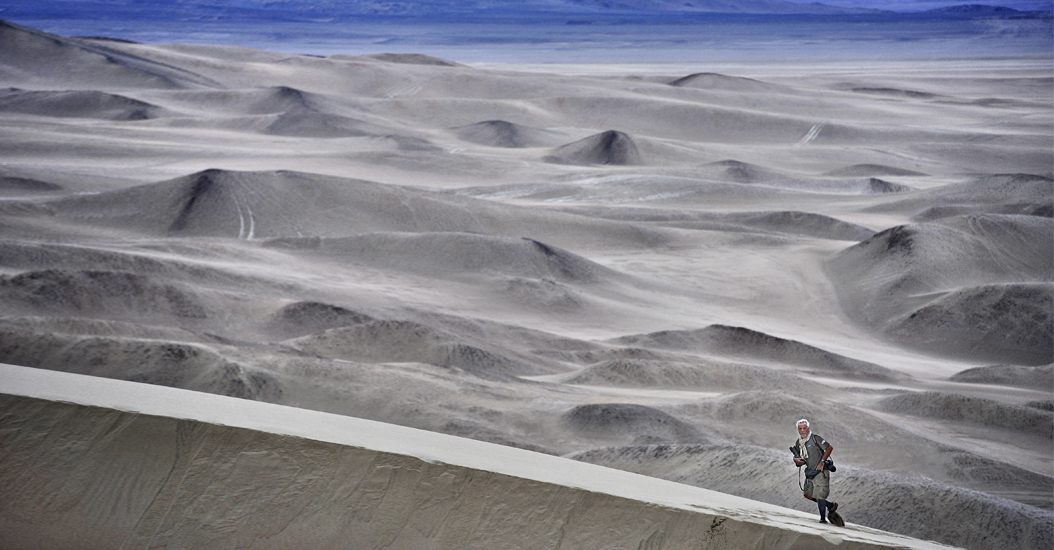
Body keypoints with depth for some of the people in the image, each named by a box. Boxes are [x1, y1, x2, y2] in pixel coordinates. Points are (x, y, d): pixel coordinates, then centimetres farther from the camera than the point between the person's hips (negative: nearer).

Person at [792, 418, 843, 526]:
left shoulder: (815, 438, -13)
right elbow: (798, 463, 16)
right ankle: (831, 506, 23)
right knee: (808, 494, 6)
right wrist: (797, 461, -9)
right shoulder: (799, 443, 9)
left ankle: (823, 519, 3)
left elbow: (830, 447, -17)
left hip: (821, 472, -8)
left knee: (819, 496, -8)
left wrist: (822, 461, -19)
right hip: (810, 472, 8)